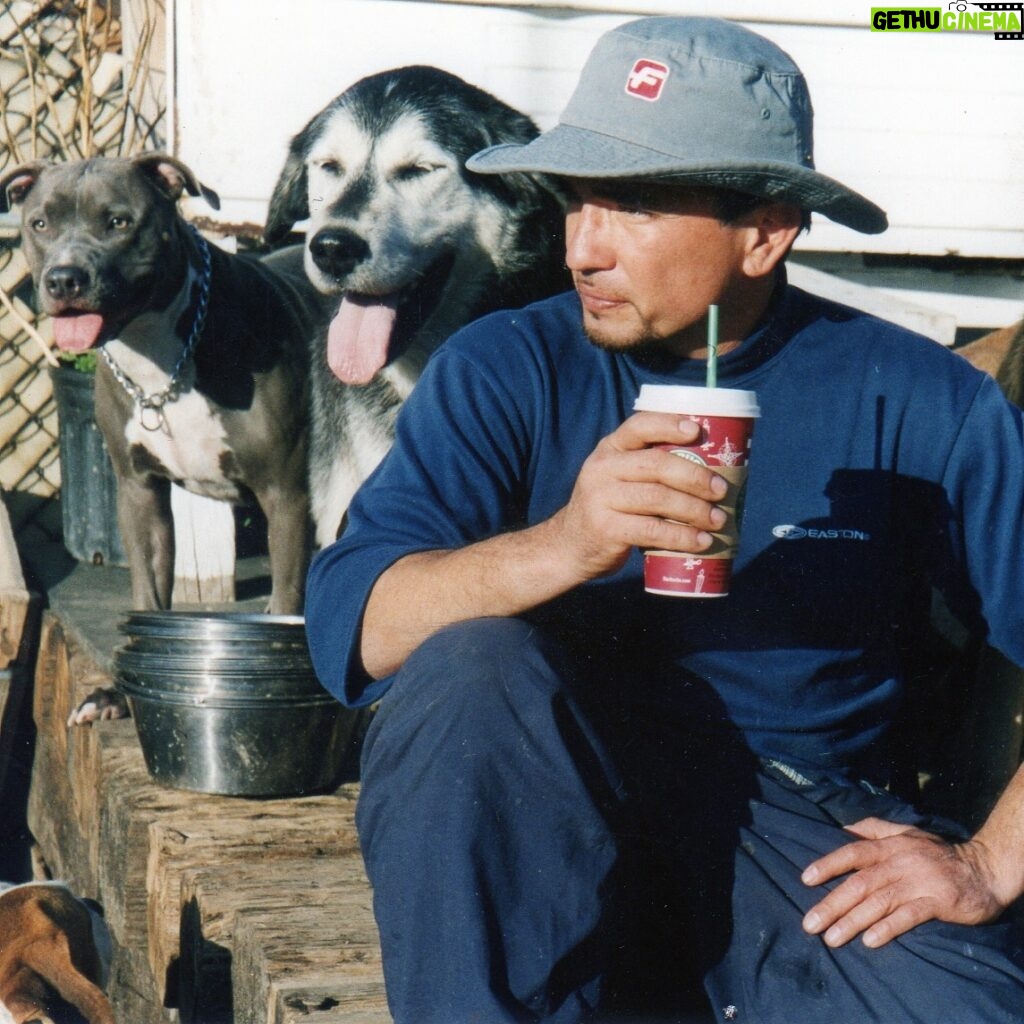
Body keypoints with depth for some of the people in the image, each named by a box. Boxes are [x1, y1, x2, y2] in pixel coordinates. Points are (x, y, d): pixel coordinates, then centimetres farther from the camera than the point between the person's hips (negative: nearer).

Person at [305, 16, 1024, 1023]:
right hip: (534, 824, 1)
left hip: (805, 834, 0)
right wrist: (564, 546, -30)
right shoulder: (506, 371, 0)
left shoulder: (914, 402, -1)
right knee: (469, 664, -29)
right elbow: (350, 625, -14)